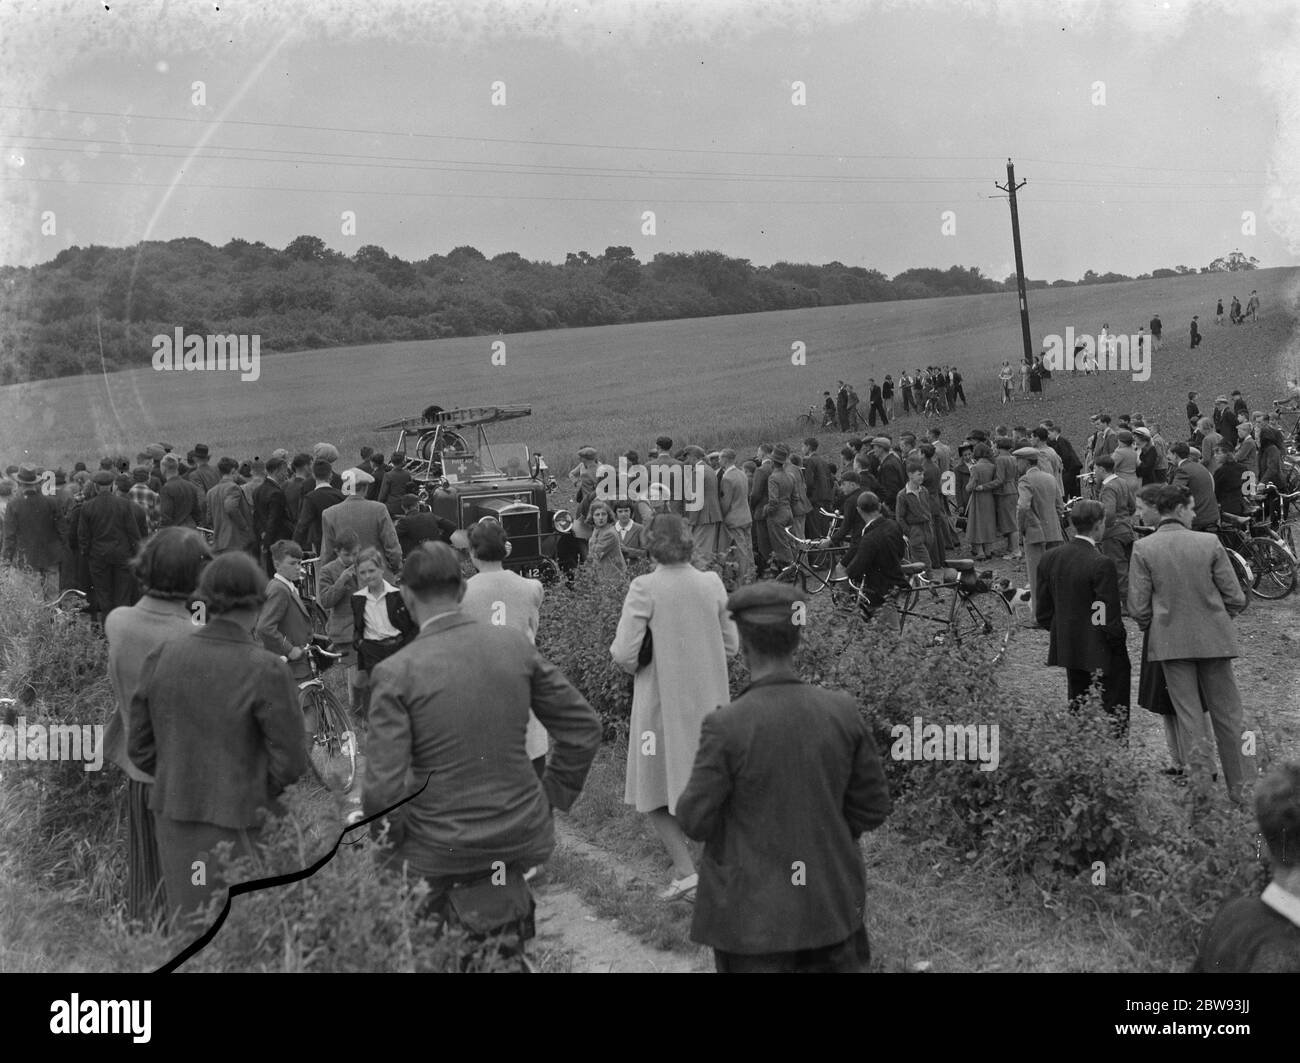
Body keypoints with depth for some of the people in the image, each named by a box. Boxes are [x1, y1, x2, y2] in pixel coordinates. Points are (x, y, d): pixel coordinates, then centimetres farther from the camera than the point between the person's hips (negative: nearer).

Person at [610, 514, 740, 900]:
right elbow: (731, 645, 6)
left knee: (656, 789, 11)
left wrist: (633, 664, 5)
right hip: (708, 699, 4)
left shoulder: (645, 588, -15)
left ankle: (685, 869, 1)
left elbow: (624, 654, -16)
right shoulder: (712, 584, -3)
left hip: (662, 701, -4)